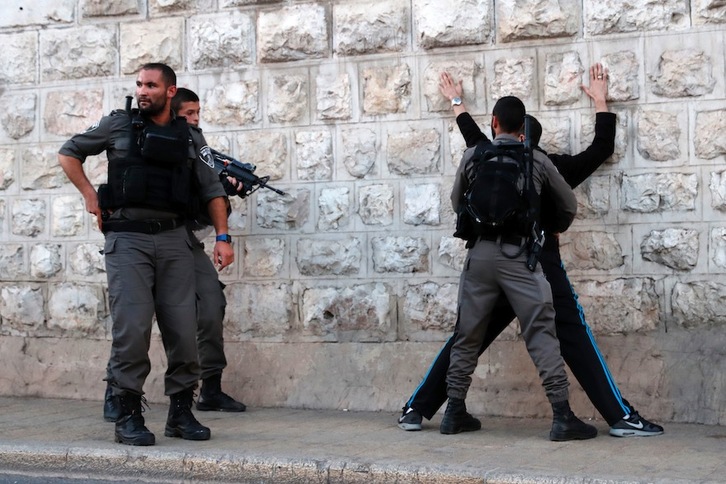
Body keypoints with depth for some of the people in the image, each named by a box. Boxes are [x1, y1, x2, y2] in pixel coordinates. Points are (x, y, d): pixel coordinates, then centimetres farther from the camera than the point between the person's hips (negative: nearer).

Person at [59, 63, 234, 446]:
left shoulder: (190, 138, 12)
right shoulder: (118, 125, 7)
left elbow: (212, 191, 12)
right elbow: (68, 153, 15)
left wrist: (222, 237, 2)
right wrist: (90, 196, 5)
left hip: (174, 239, 2)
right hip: (127, 238, -2)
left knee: (183, 328, -1)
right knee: (132, 326, -10)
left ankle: (181, 413, 10)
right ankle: (128, 416, -3)